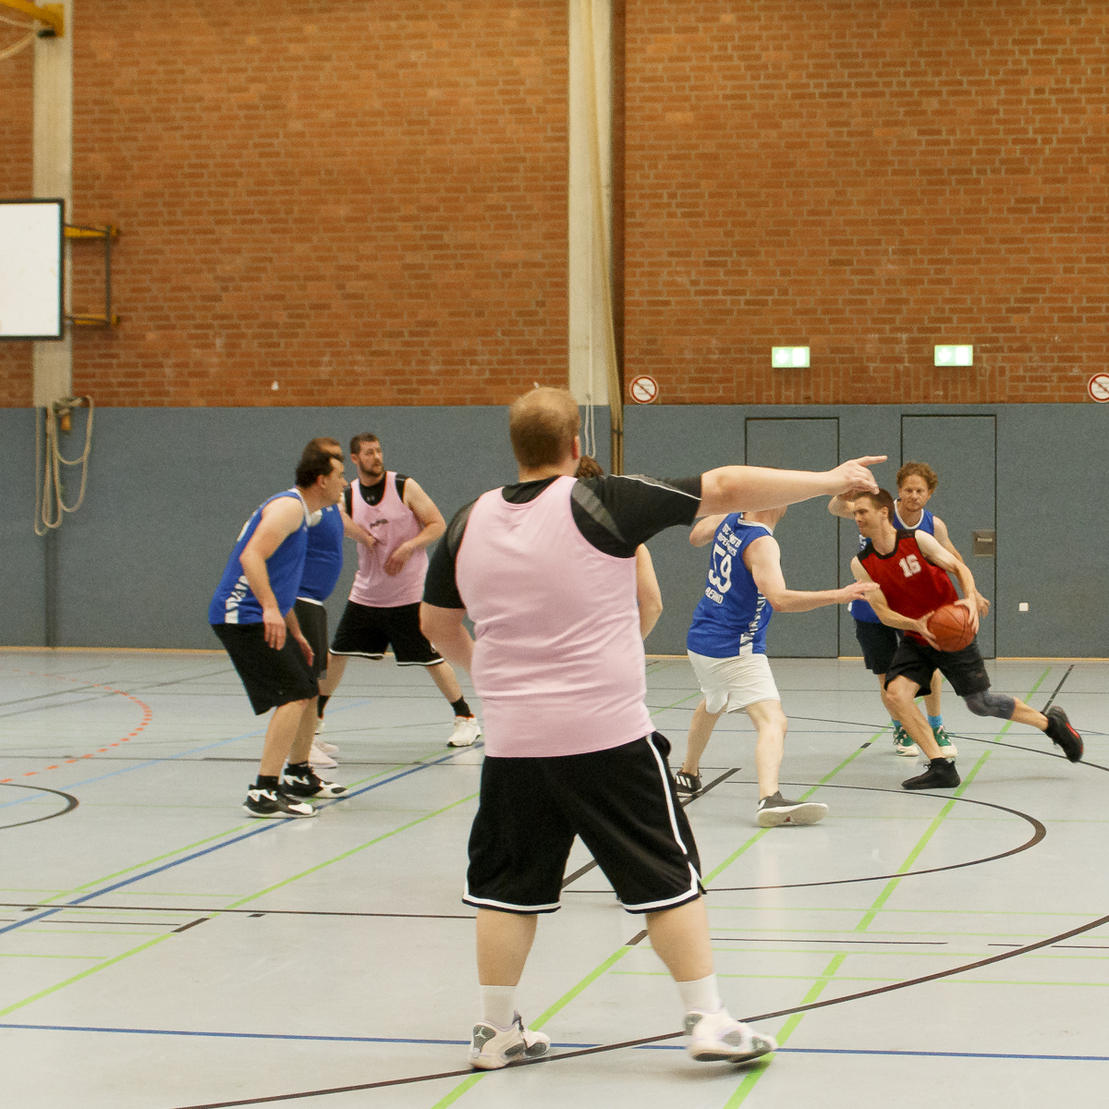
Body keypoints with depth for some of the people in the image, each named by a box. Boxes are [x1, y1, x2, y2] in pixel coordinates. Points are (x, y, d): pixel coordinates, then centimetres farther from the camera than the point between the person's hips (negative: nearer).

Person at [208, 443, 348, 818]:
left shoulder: (298, 510, 21)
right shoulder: (289, 506, -12)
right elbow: (251, 556, -27)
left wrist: (295, 633, 31)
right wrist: (270, 609, -37)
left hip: (264, 618, 11)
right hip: (242, 616, -11)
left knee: (307, 692, 19)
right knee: (292, 696, -18)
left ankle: (299, 775, 35)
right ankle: (263, 793, -22)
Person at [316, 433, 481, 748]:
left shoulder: (404, 487, -8)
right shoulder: (348, 497, 1)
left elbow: (438, 525, -7)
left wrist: (408, 547, -20)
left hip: (409, 594, -4)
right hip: (366, 592, 4)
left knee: (432, 659, -3)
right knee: (337, 653, 5)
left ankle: (466, 719, 10)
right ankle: (314, 716, 22)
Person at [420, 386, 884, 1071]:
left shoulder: (470, 523, 3)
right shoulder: (601, 504, -10)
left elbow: (437, 625, 17)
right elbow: (726, 487, -9)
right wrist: (829, 480, 1)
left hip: (513, 739, 4)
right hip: (609, 734, -4)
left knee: (508, 887, 14)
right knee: (669, 879, 7)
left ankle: (496, 1030, 19)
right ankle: (709, 1020, 9)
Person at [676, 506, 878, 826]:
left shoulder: (728, 522, 4)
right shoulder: (762, 544, -21)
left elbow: (696, 536, 27)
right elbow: (779, 599, -34)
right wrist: (839, 596, -37)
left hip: (700, 641, 9)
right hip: (734, 651, -9)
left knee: (713, 705, 35)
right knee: (772, 721, -21)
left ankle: (687, 775, 52)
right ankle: (769, 798, -42)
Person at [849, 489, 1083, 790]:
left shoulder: (918, 540, -15)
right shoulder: (861, 564, -8)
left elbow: (959, 567, -8)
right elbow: (883, 613, -10)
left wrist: (970, 598, -29)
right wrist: (916, 625, -29)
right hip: (915, 640, 3)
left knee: (979, 704, 0)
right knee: (896, 691, -22)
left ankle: (1051, 722, 24)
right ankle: (941, 767, -17)